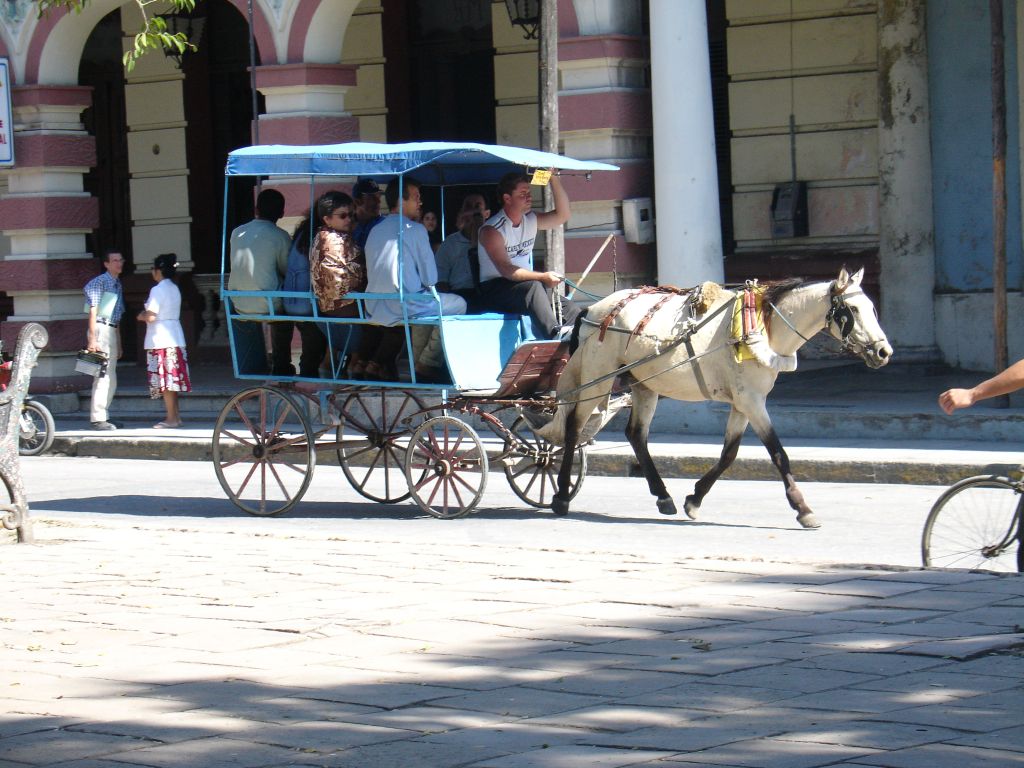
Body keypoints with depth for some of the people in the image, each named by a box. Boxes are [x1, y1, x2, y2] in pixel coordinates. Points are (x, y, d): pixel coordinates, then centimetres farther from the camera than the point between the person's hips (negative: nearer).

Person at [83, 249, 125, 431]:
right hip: (101, 329, -9)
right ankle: (97, 418, -11)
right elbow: (93, 311, -13)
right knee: (103, 377, -12)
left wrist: (119, 344, 24)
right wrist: (92, 338, -19)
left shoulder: (118, 285, 20)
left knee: (111, 380, 11)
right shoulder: (100, 282, -6)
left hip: (112, 332, 9)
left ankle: (104, 416, 18)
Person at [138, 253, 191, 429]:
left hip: (160, 340, -8)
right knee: (172, 380, 13)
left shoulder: (157, 290, -14)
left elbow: (151, 317, -19)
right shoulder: (174, 289, 12)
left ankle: (171, 419, -4)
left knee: (165, 381, -5)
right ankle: (175, 416, 16)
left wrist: (142, 316, 1)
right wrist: (146, 314, 14)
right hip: (175, 337, 8)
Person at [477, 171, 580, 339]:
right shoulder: (491, 230, -12)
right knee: (534, 287, -38)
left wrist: (554, 179, -5)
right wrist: (543, 277, -32)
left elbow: (562, 215, 4)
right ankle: (556, 336, -53)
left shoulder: (530, 221, 12)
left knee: (572, 312, -15)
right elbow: (505, 270, -22)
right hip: (494, 291, -7)